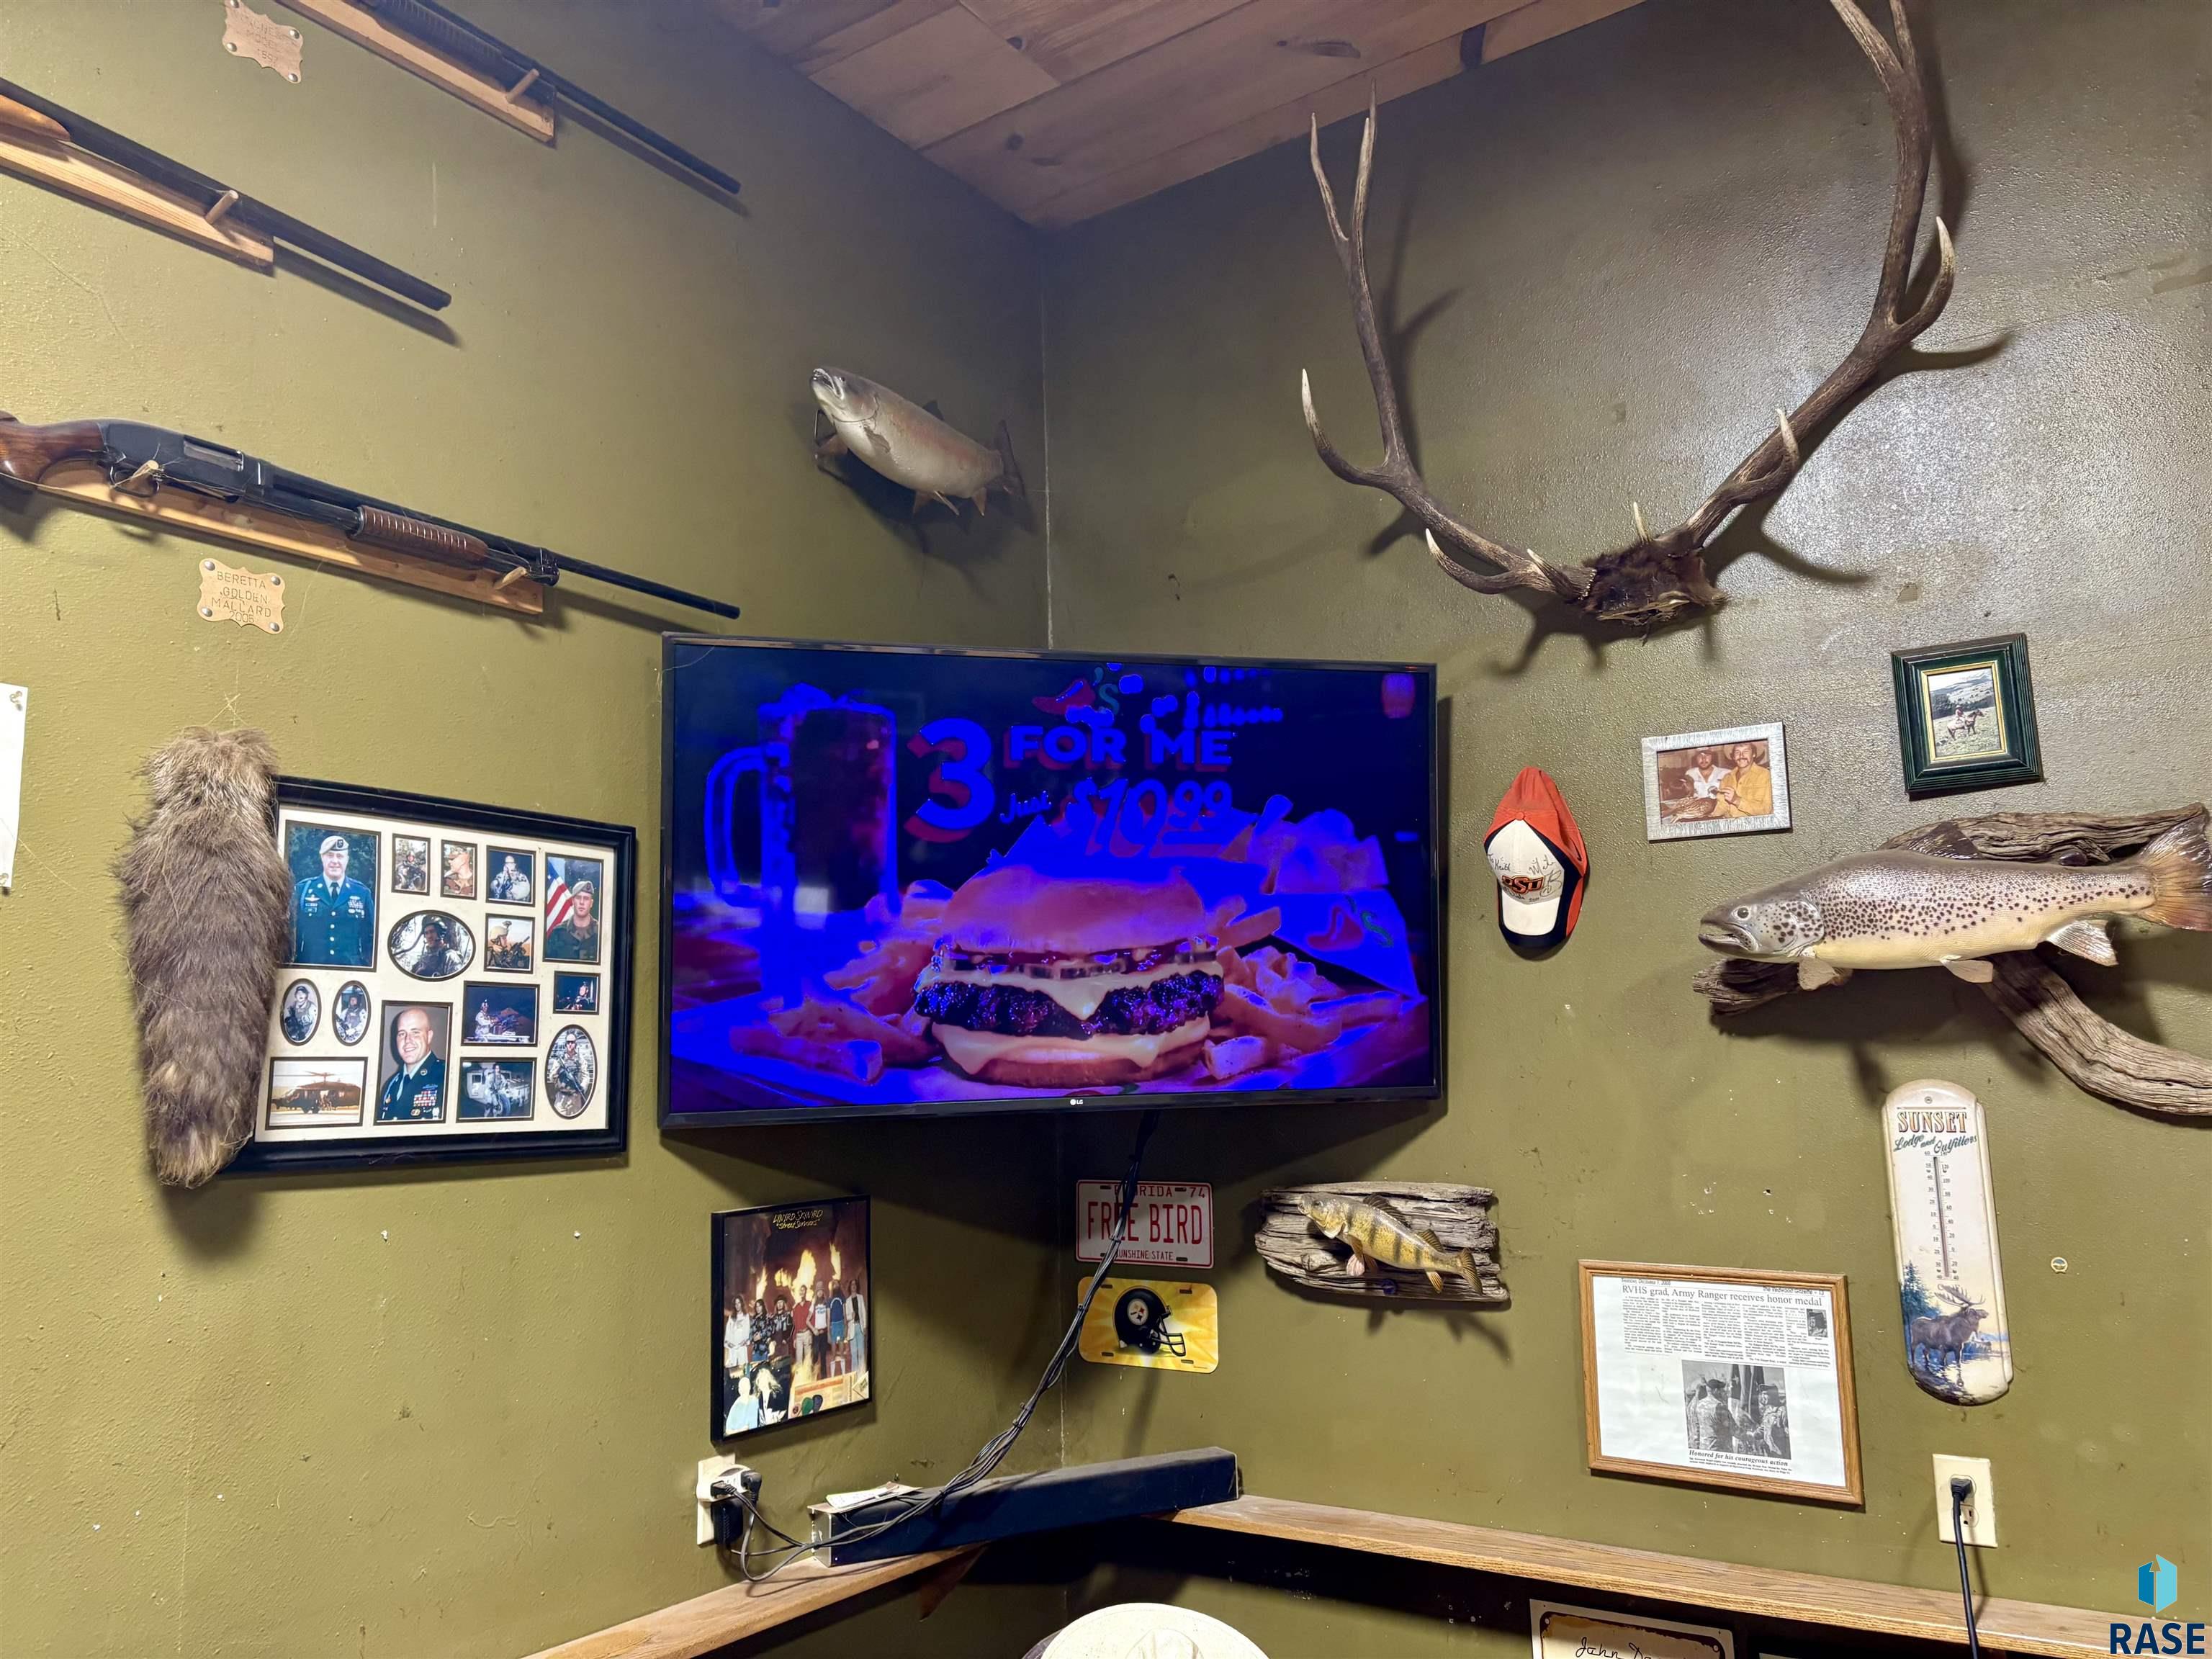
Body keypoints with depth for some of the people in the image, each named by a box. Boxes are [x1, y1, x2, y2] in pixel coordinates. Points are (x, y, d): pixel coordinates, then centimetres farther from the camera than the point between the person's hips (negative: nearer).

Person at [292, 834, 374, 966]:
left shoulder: (362, 893, 4)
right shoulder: (303, 890, 3)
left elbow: (370, 937, 7)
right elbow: (293, 933, 5)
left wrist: (367, 967, 2)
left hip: (350, 969, 0)